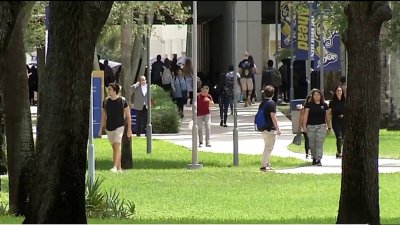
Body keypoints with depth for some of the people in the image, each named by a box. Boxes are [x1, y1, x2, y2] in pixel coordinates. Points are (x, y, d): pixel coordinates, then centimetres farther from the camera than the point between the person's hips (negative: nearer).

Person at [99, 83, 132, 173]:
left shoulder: (122, 101, -7)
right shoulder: (106, 101, 3)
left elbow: (128, 115, 0)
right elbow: (103, 116, 12)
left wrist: (129, 129, -1)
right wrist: (101, 129, 10)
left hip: (119, 126, -5)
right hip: (109, 127, 5)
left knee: (116, 147, -16)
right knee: (114, 148, 11)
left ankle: (115, 167, -22)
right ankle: (119, 168, 19)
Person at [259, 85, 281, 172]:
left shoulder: (262, 104, 11)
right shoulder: (271, 103, -13)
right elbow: (273, 117, -18)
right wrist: (277, 128, -14)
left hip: (263, 128, 8)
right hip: (270, 129, -8)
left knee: (267, 147, 18)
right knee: (269, 148, -5)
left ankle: (267, 165, 23)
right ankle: (263, 166, -9)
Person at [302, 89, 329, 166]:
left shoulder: (324, 105, 6)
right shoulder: (309, 104, 1)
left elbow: (326, 116, 12)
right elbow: (306, 115, 0)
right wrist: (304, 126, -6)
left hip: (321, 126, 0)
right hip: (311, 126, 0)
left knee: (319, 143, -8)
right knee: (312, 144, 6)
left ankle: (319, 160, -9)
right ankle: (314, 158, 25)